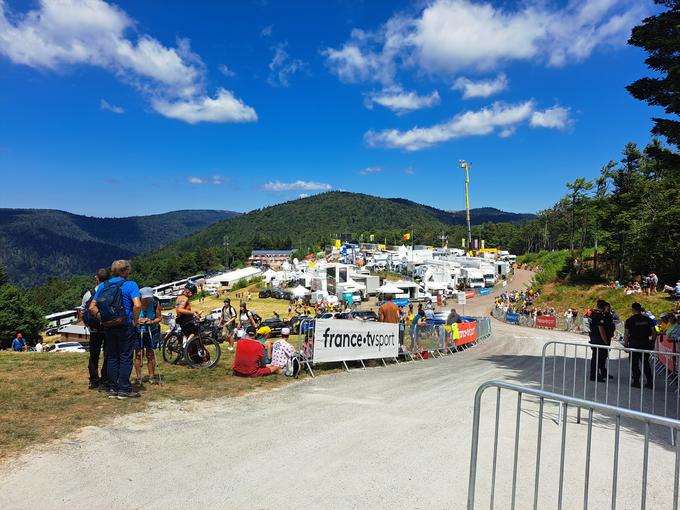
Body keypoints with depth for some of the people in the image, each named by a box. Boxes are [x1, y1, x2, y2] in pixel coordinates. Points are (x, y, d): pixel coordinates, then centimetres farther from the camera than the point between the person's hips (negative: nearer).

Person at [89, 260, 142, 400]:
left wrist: (101, 318, 9)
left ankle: (112, 389, 18)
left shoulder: (103, 286, 8)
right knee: (125, 358, 2)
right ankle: (124, 390, 5)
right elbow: (137, 305, -23)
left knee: (112, 357, 13)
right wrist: (135, 321, -11)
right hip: (125, 326, -5)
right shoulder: (130, 285, -9)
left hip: (108, 327, 5)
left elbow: (92, 307, 6)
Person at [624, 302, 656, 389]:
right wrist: (652, 342, 14)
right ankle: (650, 382, 15)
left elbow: (626, 334, -8)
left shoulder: (630, 320, -7)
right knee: (645, 363, 15)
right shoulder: (648, 319, 3)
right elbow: (654, 332, 4)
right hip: (646, 343, 4)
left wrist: (625, 344, 1)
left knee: (634, 363, 6)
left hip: (634, 343, -4)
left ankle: (636, 381, 8)